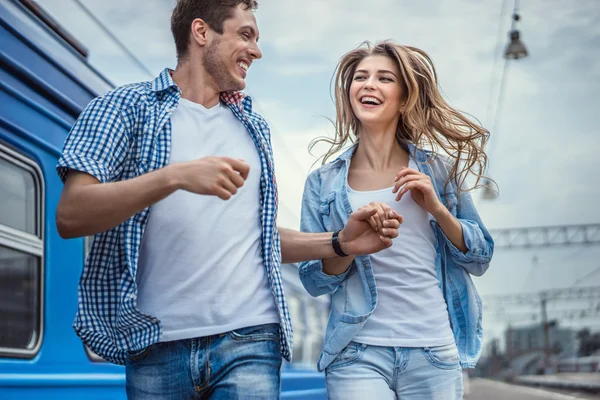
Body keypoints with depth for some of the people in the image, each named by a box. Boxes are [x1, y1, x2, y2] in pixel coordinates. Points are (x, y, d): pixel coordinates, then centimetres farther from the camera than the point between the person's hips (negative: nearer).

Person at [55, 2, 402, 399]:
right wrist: (175, 176, -21)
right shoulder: (127, 106, 2)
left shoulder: (254, 127, 17)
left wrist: (340, 243, 6)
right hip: (157, 344, -3)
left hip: (248, 339, 3)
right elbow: (70, 216, -9)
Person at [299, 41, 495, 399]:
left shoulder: (438, 170, 5)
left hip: (435, 352, 1)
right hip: (358, 354, -1)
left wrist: (436, 208, -9)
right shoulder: (323, 183, 4)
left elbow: (479, 260, 6)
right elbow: (313, 281, 2)